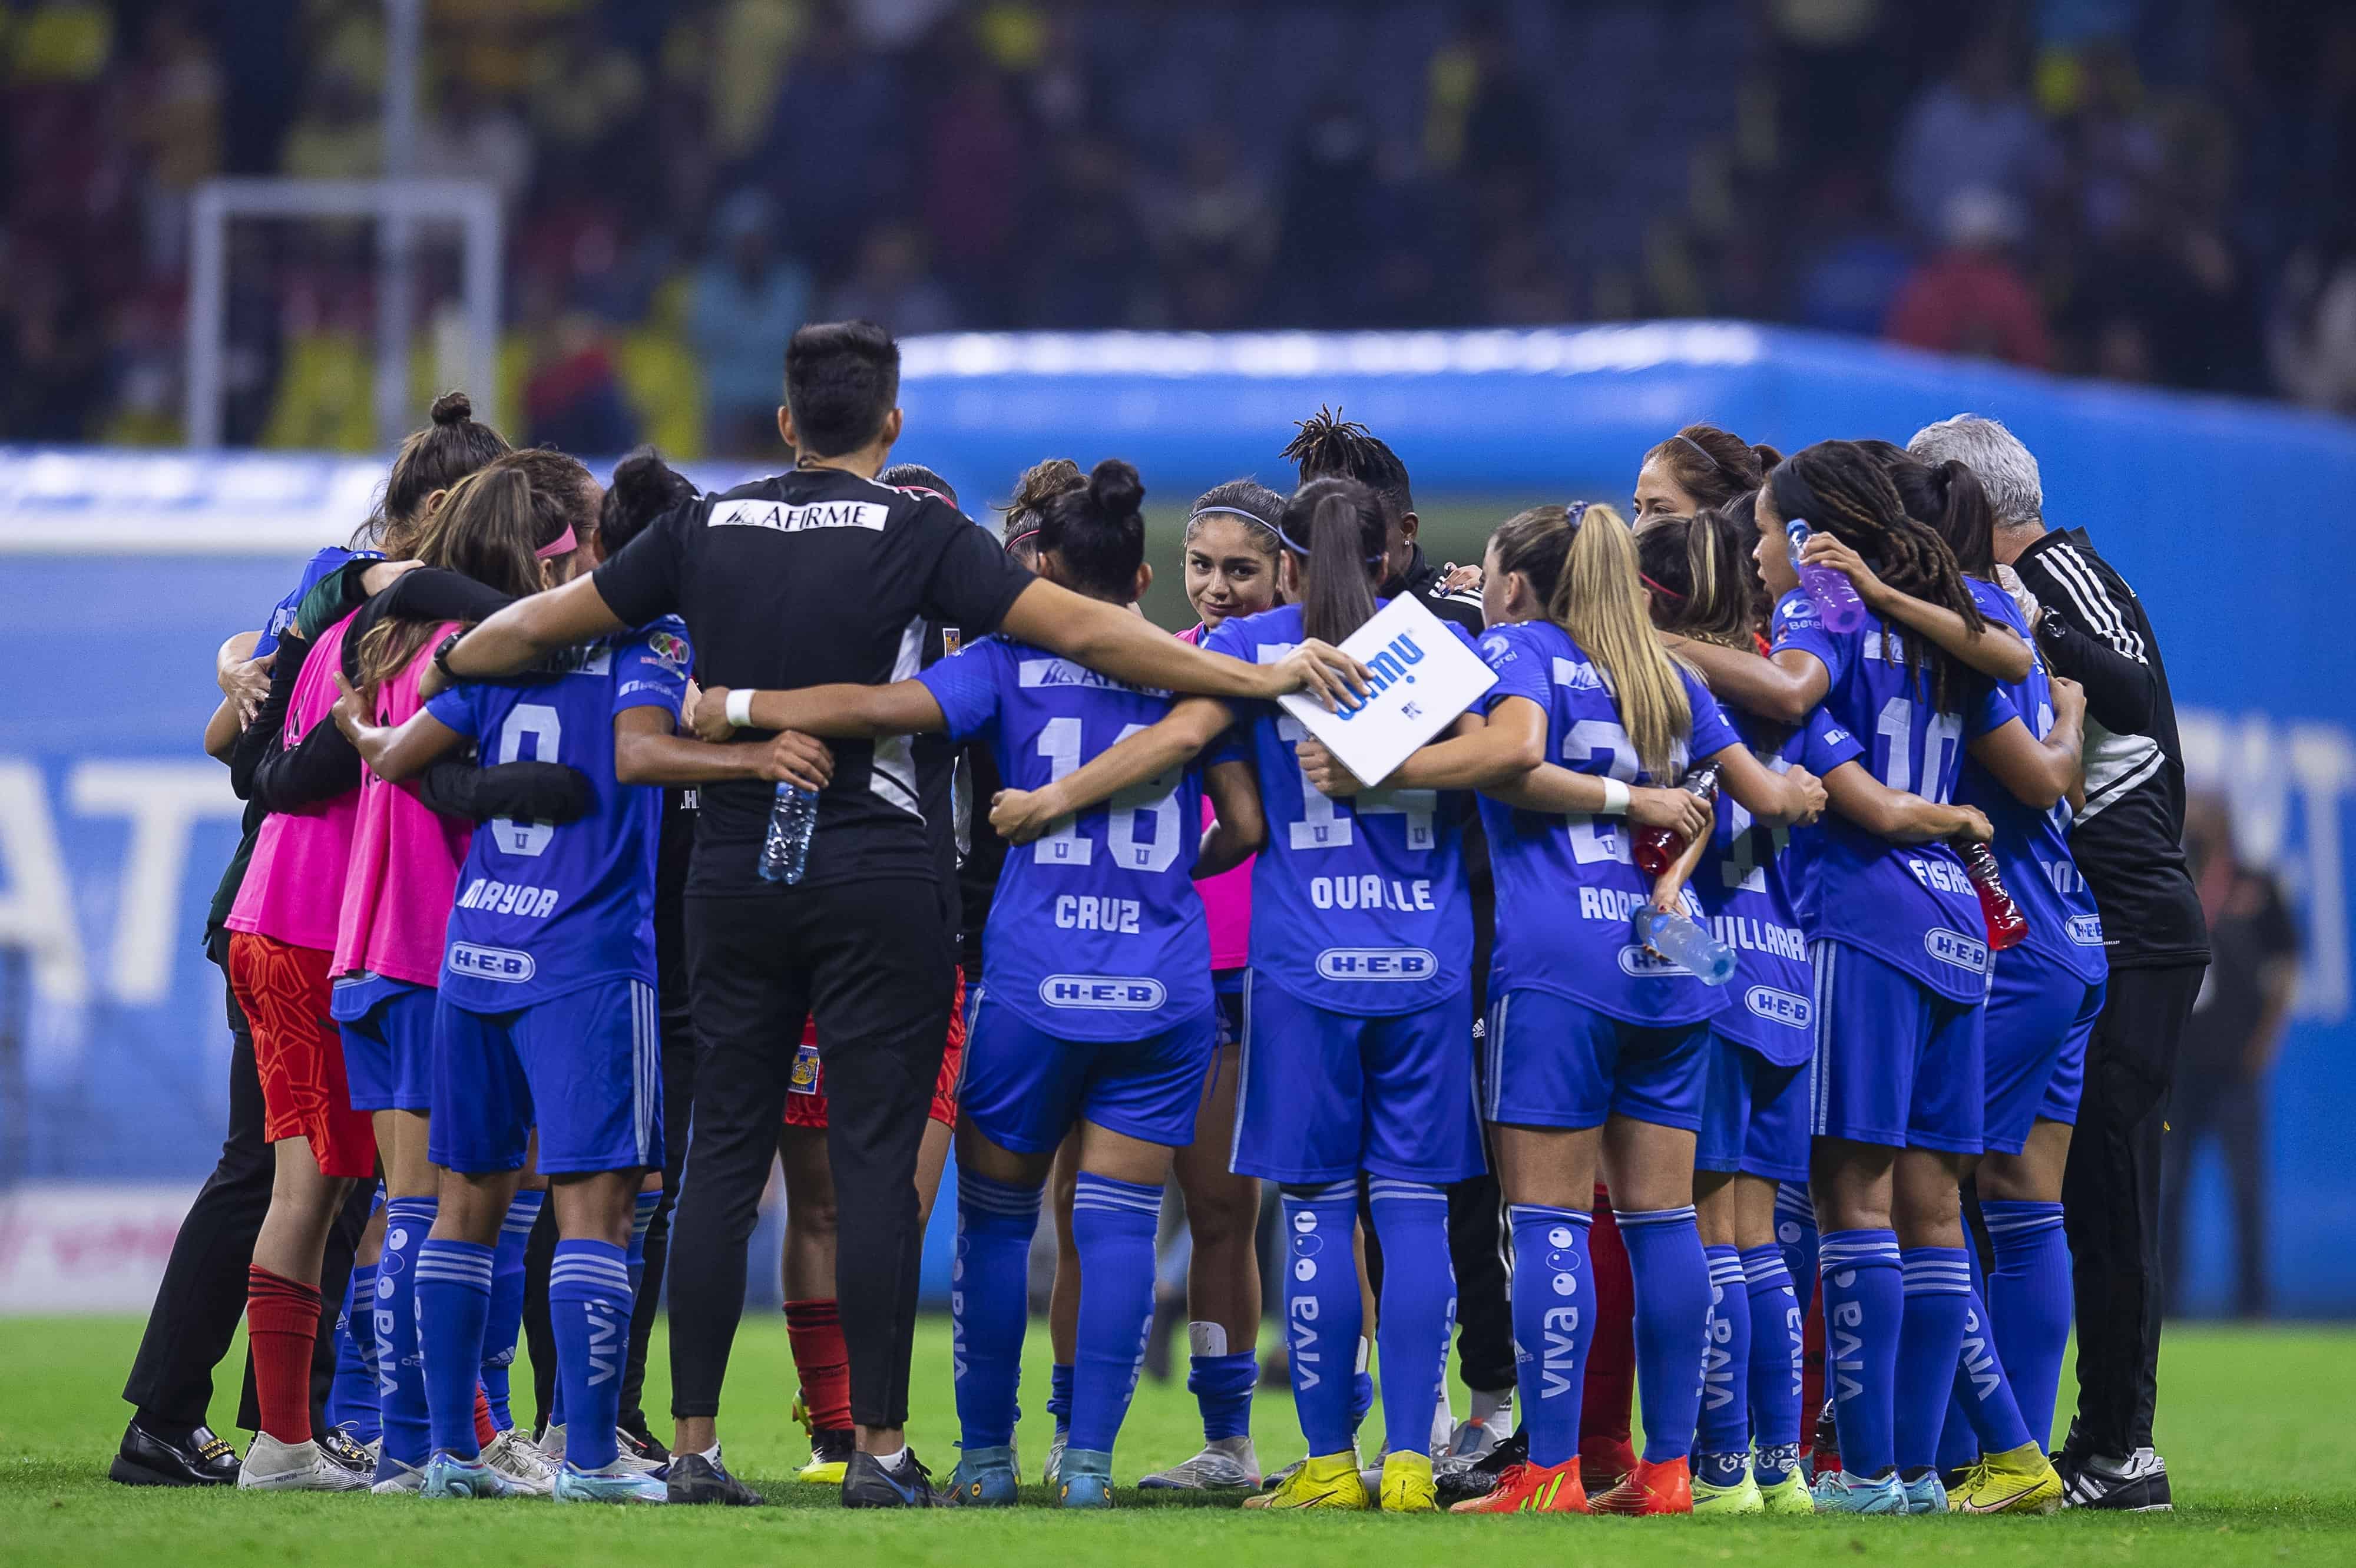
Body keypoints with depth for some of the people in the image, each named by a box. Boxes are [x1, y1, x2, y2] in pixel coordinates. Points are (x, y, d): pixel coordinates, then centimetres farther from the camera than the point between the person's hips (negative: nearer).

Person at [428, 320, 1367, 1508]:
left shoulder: (709, 528, 6)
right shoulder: (916, 535, -4)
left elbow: (537, 625, 13)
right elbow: (1084, 631, -10)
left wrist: (431, 666, 31)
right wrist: (1261, 679, -7)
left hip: (734, 870, 3)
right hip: (873, 875, -3)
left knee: (724, 1153, 7)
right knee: (875, 1162, -1)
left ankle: (693, 1442, 6)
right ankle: (878, 1448, -3)